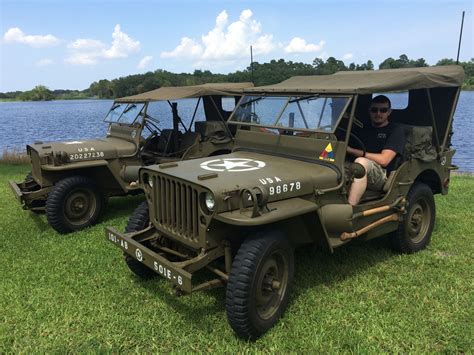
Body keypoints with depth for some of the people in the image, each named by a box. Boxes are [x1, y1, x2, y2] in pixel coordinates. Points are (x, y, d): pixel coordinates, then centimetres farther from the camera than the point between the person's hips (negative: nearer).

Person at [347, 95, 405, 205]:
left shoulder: (395, 131, 8)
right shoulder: (364, 129, 27)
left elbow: (384, 160, -7)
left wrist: (352, 150, -10)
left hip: (381, 176, -5)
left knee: (361, 162, -37)